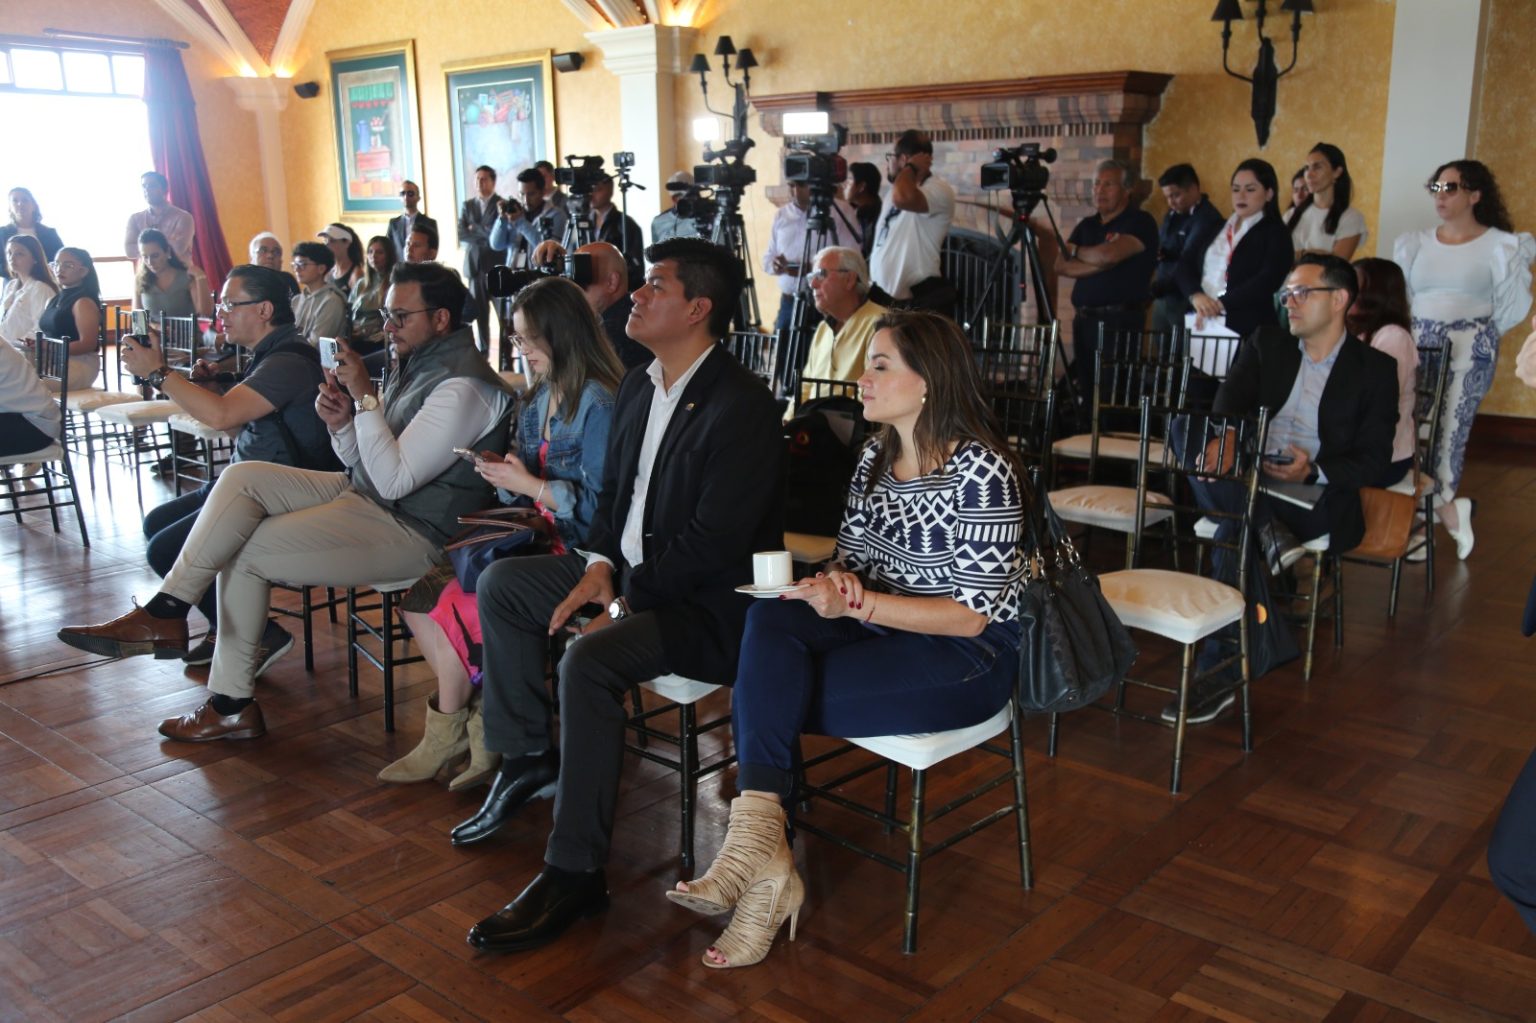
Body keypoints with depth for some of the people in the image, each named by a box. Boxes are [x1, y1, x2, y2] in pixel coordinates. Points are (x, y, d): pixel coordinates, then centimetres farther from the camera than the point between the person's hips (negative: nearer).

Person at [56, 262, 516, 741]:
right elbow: (367, 466, 14)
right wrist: (341, 424, -7)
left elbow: (393, 480, -24)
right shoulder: (419, 364, 12)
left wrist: (365, 397, -23)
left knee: (244, 551, -11)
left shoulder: (462, 387, -19)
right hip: (365, 495, 10)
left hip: (411, 530, -10)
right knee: (244, 477, -5)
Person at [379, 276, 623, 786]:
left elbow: (602, 505, -19)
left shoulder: (598, 403, -14)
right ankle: (481, 724, 1)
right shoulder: (538, 398, 14)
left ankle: (447, 735, 9)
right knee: (420, 597, -6)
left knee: (453, 605, -15)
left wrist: (529, 485, -18)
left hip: (572, 553, -9)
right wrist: (504, 474, -3)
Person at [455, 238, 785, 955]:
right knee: (502, 585, 7)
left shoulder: (742, 407, -20)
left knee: (588, 660, -32)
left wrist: (626, 598, -19)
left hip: (708, 603, -10)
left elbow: (712, 541, -24)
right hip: (632, 571, 10)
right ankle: (529, 759, 16)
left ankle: (574, 873, -20)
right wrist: (599, 565, -3)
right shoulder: (638, 389, 9)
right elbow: (613, 493, 16)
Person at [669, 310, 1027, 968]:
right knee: (771, 620, -24)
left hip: (969, 656, -7)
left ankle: (757, 847, -8)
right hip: (883, 627, 7)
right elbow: (851, 556, 13)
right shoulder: (876, 456, 7)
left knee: (765, 698, -23)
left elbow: (971, 613, -18)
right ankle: (757, 847, -29)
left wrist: (856, 603, -25)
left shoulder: (982, 471, -17)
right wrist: (838, 581, -13)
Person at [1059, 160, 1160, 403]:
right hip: (1084, 320, 6)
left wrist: (1076, 251, -1)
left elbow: (1109, 254, -20)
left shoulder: (1140, 222, -3)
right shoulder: (1086, 225, 16)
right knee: (1086, 397, 7)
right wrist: (1101, 263, -9)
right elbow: (1061, 266, 4)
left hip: (1120, 322, -6)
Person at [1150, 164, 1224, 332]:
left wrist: (1152, 289, -28)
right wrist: (1157, 253, -2)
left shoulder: (1208, 219, -15)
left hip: (1187, 302, -8)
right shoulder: (1173, 214, 13)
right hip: (1162, 298, 8)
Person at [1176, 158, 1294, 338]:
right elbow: (1185, 266, 9)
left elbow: (1267, 281, -12)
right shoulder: (1215, 228, 18)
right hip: (1199, 323, 4)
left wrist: (1221, 304, -21)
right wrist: (1196, 295, -12)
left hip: (1246, 329, -4)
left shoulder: (1276, 234, 3)